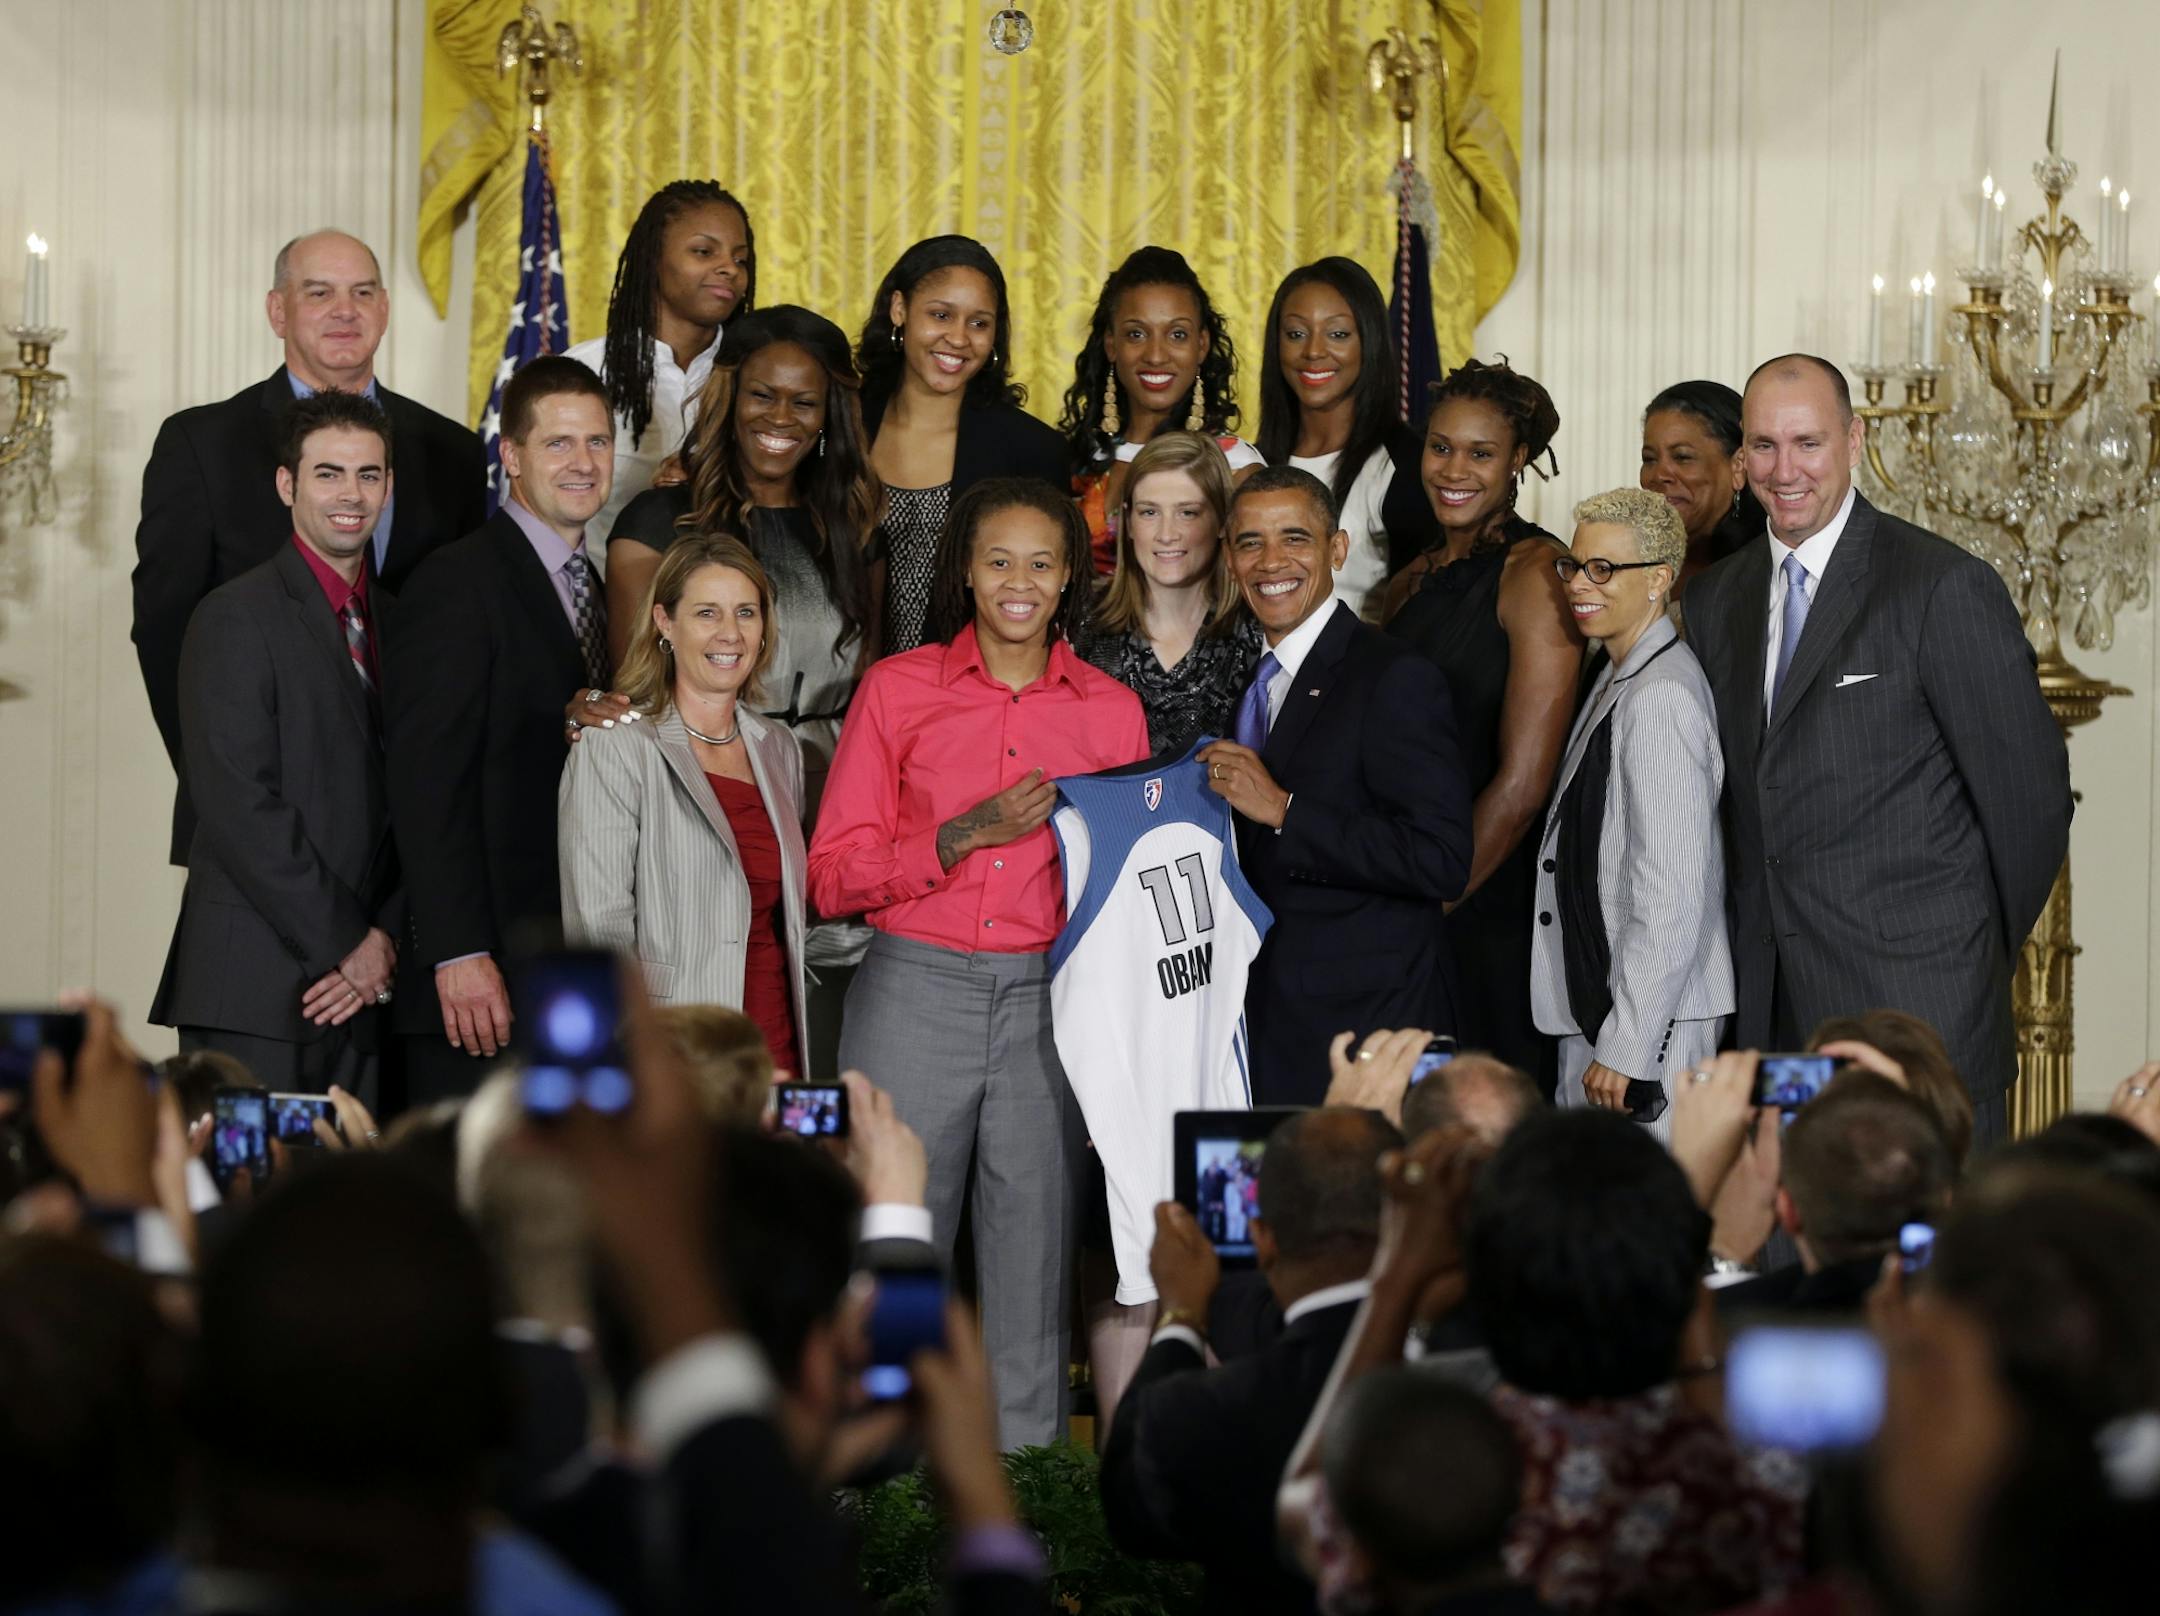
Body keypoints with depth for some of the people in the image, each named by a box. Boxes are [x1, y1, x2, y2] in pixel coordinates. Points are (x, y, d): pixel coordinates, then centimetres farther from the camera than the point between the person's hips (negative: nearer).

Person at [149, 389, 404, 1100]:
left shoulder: (394, 622, 17)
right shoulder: (235, 618, -4)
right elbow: (238, 807, -12)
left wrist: (384, 939, -1)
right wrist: (344, 947, -11)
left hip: (362, 987, 6)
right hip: (257, 985, -6)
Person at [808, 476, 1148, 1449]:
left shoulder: (1111, 711, 9)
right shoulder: (898, 689, 4)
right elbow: (835, 877, -1)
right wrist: (965, 835, -12)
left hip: (1048, 1002, 1)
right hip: (915, 994, -1)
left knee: (1035, 1268, 2)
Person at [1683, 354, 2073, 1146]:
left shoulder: (1947, 588, -8)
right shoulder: (1715, 598, 13)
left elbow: (2030, 793, -5)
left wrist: (1981, 956, 3)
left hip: (1915, 993, -5)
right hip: (1771, 1005, 5)